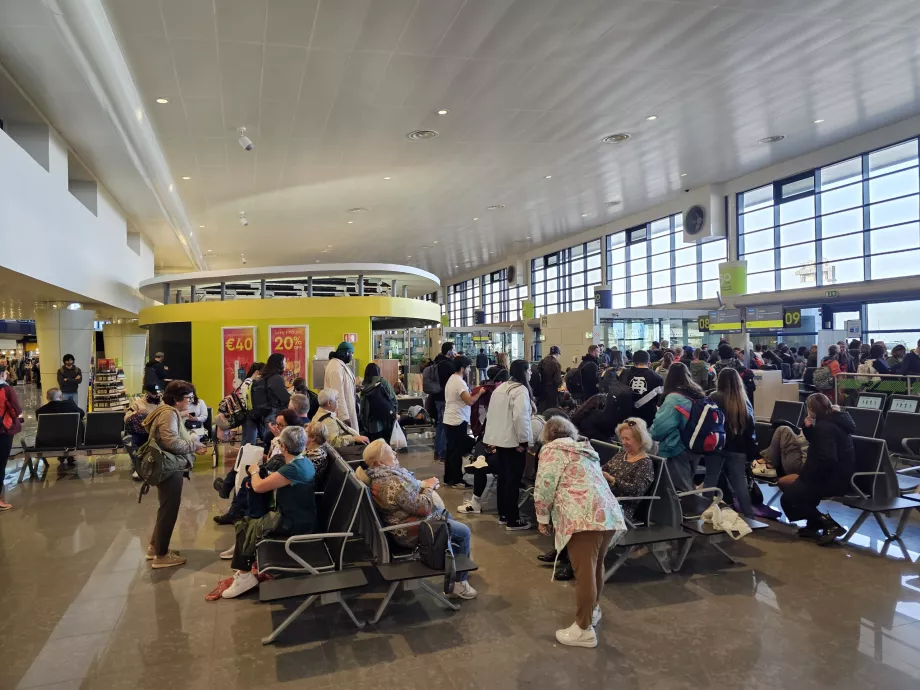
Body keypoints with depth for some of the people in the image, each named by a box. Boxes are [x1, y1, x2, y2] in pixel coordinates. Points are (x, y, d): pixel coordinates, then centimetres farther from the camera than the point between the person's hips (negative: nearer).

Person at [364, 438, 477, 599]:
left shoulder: (379, 474, -1)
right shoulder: (392, 483, -35)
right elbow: (422, 507, -29)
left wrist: (423, 484, -3)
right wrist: (429, 487, -13)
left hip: (407, 519, 11)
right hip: (412, 532, -11)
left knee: (446, 515, 29)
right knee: (464, 532, 0)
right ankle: (460, 582, 12)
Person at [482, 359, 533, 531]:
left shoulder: (500, 388, 13)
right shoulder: (521, 390, -16)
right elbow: (520, 417, -26)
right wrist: (523, 440, -18)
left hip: (498, 439, 9)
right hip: (513, 441, -9)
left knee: (503, 478, 17)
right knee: (513, 480, 0)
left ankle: (503, 515, 26)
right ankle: (513, 520, 7)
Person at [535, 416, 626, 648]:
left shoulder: (552, 450, 8)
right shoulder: (587, 451, 29)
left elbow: (544, 487, -2)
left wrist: (543, 518, 9)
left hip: (584, 518, -8)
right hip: (610, 516, 8)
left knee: (584, 573, -2)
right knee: (595, 567, 24)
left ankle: (584, 630, 6)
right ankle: (594, 609, 40)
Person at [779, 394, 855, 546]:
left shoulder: (824, 427, -20)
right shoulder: (834, 420, 12)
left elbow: (828, 460, -30)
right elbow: (818, 445, 23)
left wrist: (806, 474, -15)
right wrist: (808, 428, 3)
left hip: (835, 479, -11)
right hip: (839, 474, 11)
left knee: (788, 499, -7)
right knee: (784, 482, 17)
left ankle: (829, 524, -8)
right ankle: (814, 524, 15)